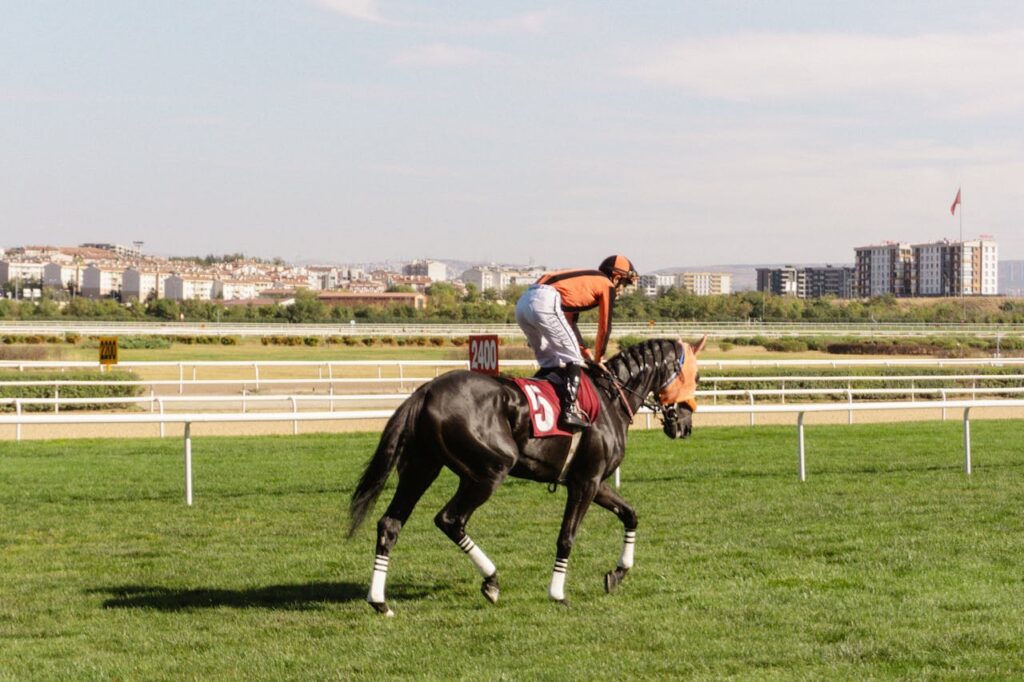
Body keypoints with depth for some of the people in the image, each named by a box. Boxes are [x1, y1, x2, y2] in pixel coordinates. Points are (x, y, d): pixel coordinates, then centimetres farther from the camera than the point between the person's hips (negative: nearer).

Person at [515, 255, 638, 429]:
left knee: (550, 362, 19)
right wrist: (598, 358, 26)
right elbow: (605, 326, 14)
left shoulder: (585, 281, 35)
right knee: (572, 359, 0)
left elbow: (569, 321, 37)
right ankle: (570, 409, -10)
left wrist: (586, 352, 35)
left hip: (523, 302, 8)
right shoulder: (607, 286, 12)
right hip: (546, 303, -8)